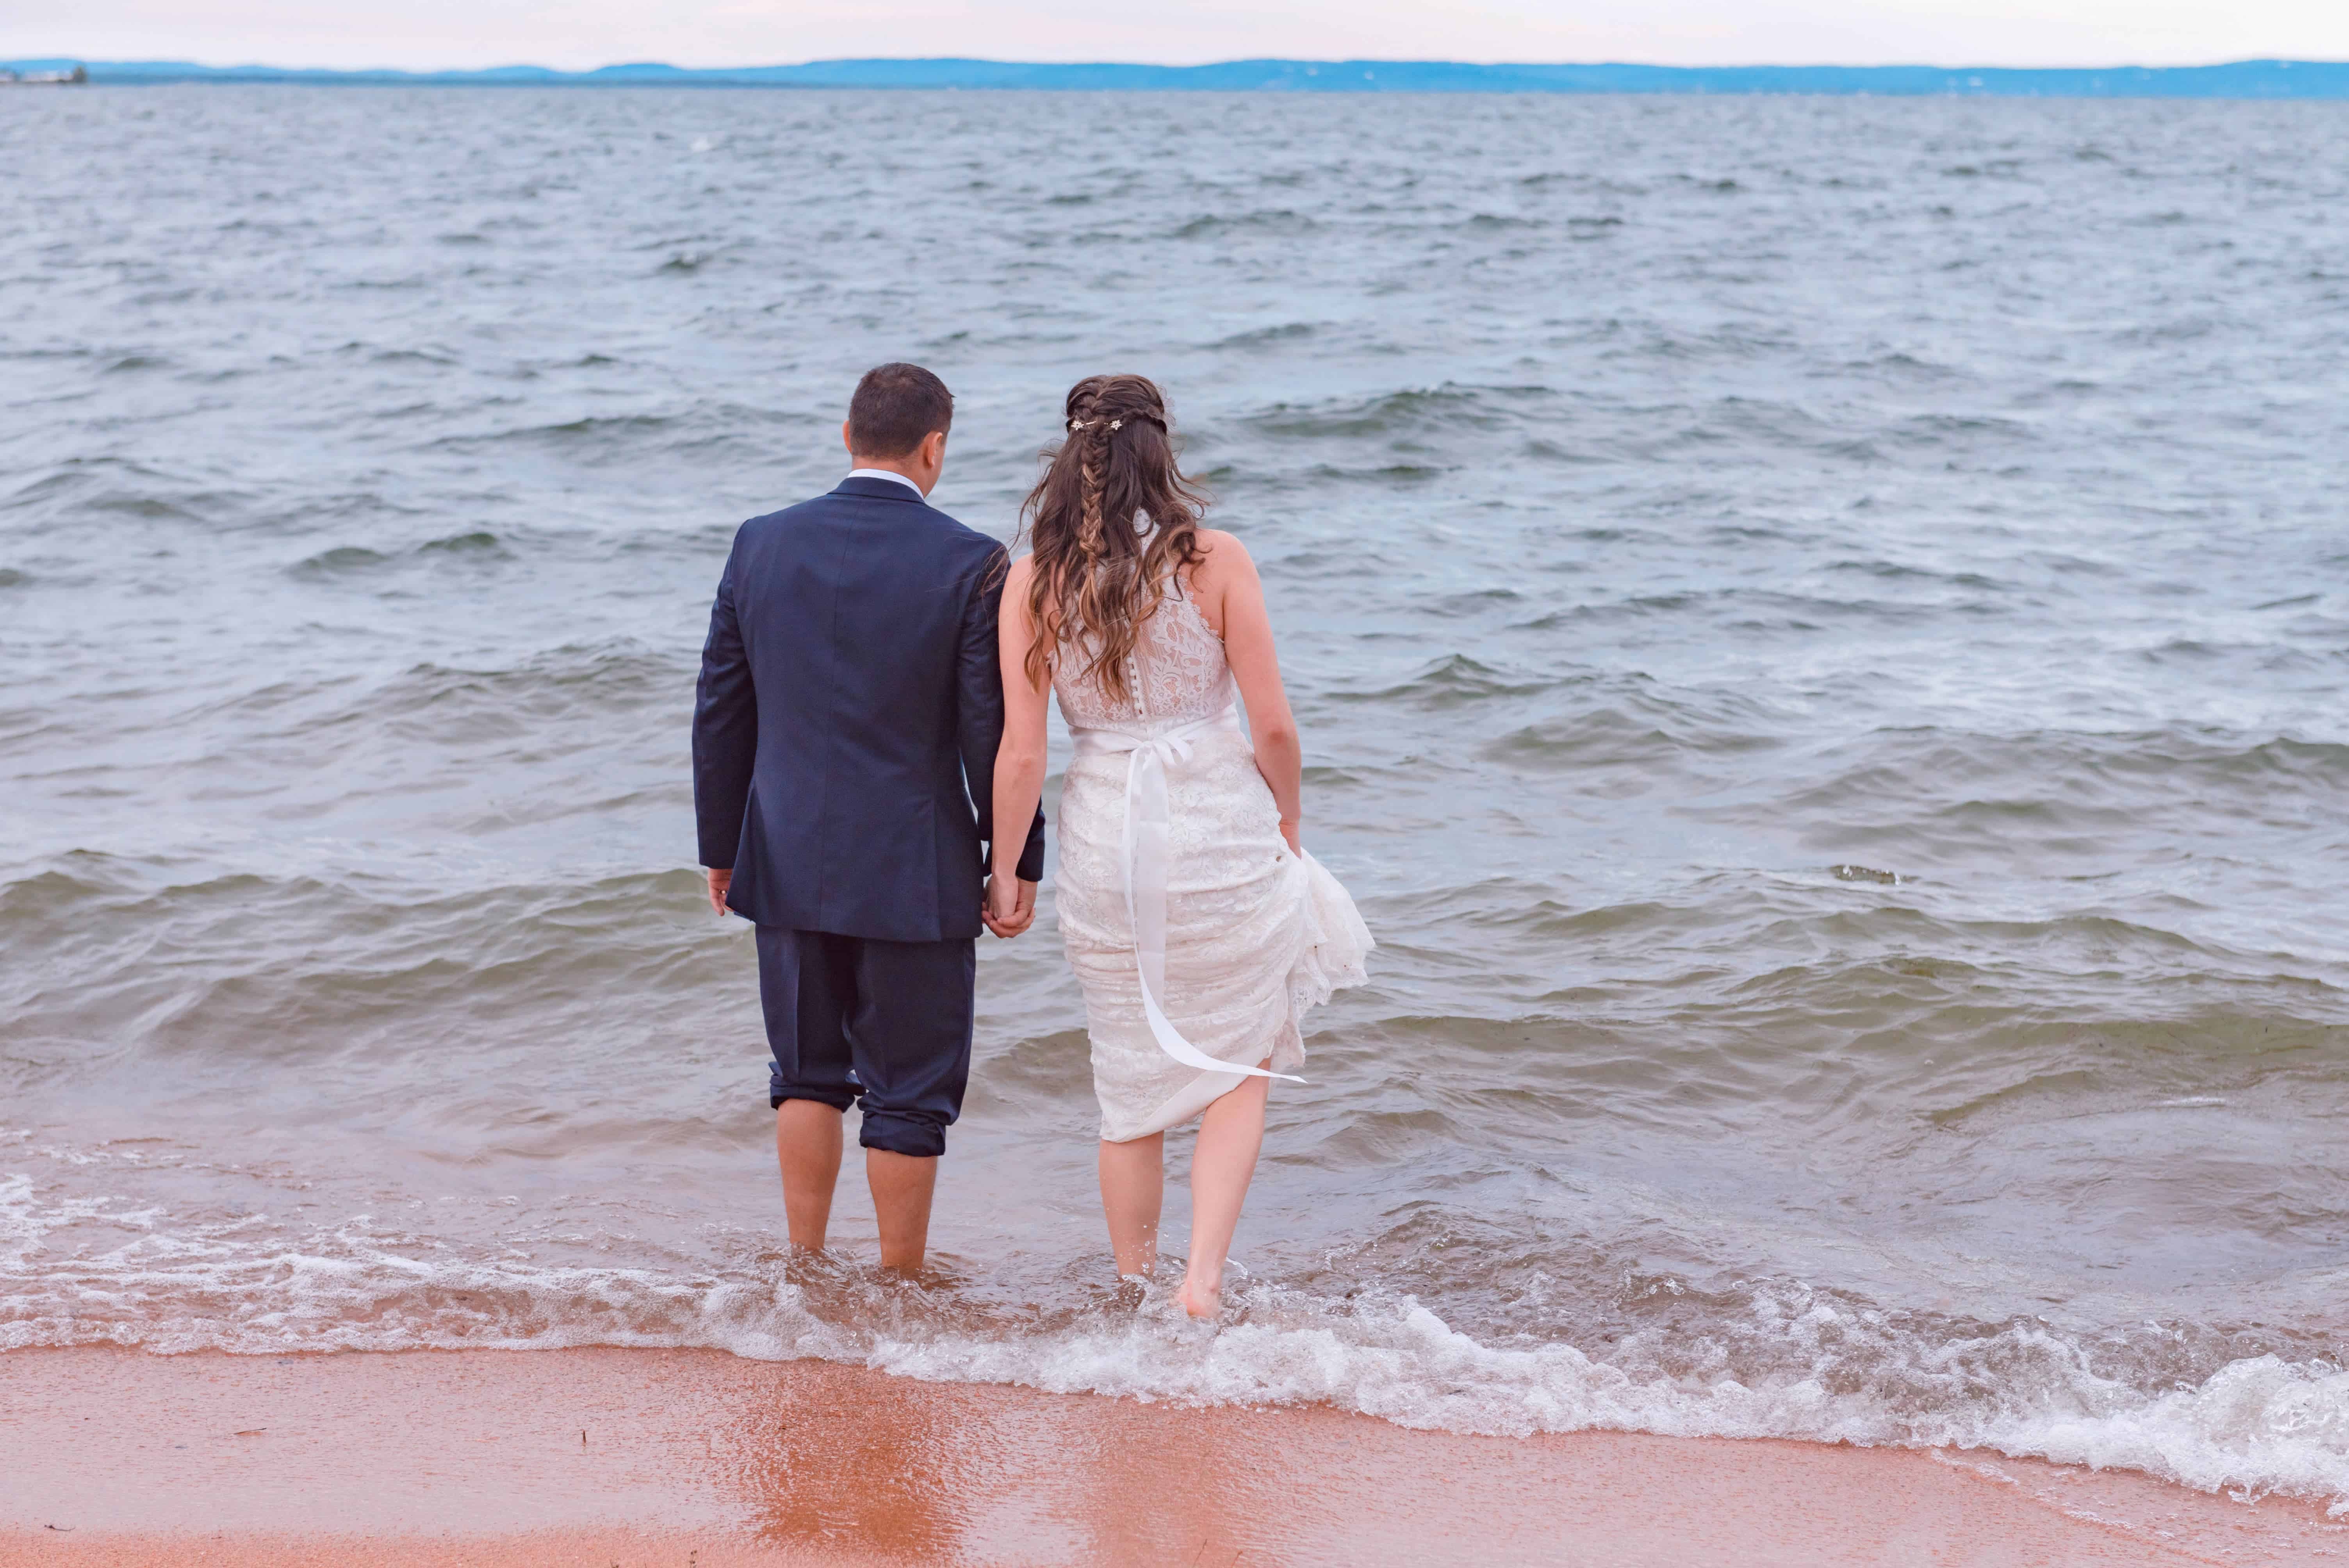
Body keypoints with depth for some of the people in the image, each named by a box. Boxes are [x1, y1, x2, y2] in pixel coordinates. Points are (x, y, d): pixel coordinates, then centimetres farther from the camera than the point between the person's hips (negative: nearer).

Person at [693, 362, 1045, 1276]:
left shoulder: (761, 546, 0)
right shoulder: (969, 564, -12)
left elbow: (720, 713, 5)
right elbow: (996, 734, -10)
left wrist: (722, 848, 15)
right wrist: (1019, 867, 1)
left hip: (790, 862, 4)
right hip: (916, 875, -4)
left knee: (808, 1074, 19)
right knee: (909, 1096, 7)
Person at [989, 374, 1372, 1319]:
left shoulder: (1033, 584, -5)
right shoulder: (1214, 561, -9)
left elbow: (1020, 753, -5)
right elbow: (1272, 726, -7)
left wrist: (1005, 871, 7)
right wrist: (1286, 820, 11)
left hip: (1106, 846, 2)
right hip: (1221, 831, -2)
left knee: (1131, 1093, 16)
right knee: (1237, 1073, 14)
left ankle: (1136, 1292, 26)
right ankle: (1205, 1276, 0)